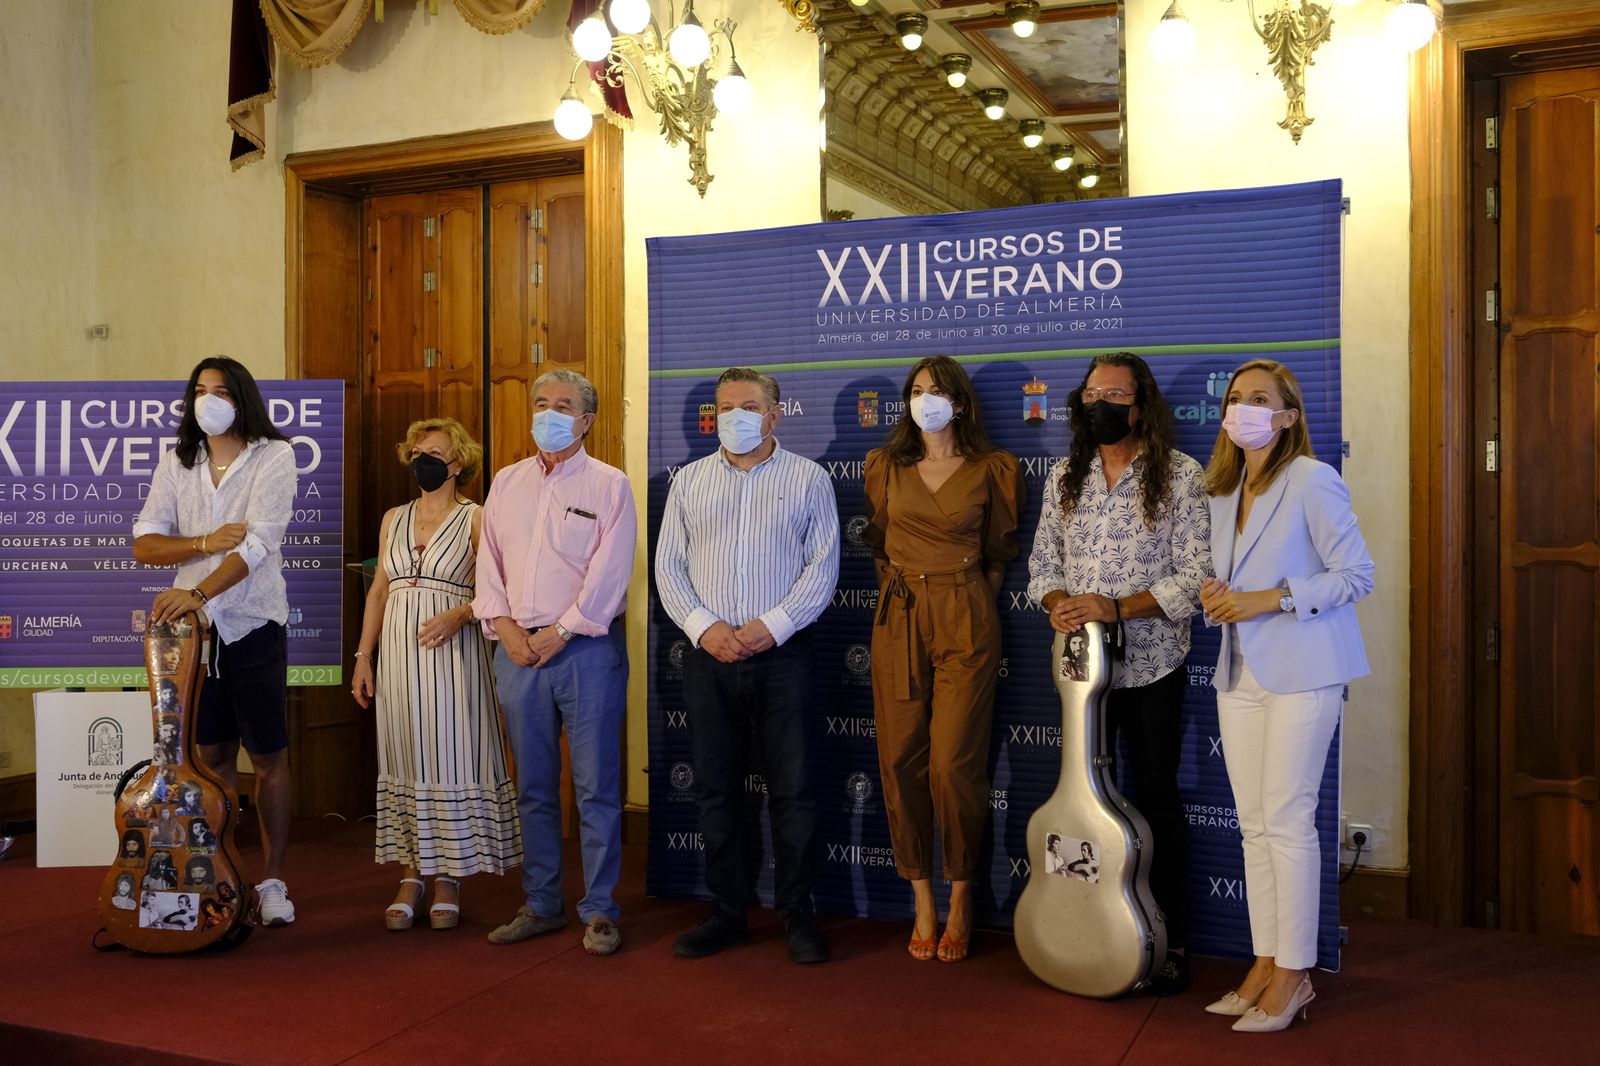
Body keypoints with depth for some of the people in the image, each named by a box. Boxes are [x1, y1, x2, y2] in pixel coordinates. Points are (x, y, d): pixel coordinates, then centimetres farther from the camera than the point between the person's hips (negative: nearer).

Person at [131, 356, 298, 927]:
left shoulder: (273, 456, -4)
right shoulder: (176, 463, 9)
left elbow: (259, 542, -16)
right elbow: (144, 543, 3)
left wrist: (197, 592, -26)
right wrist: (206, 543, -14)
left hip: (254, 625, -3)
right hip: (193, 624, 3)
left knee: (269, 759, 2)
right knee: (214, 756, 10)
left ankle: (272, 880, 12)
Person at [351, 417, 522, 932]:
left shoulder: (476, 518, -1)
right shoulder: (394, 518, 14)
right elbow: (378, 590, 15)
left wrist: (458, 615, -23)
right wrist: (363, 657, 10)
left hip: (452, 654, -4)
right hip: (398, 654, 5)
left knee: (451, 757, -2)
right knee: (404, 760, 6)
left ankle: (449, 878, 7)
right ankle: (411, 876, 14)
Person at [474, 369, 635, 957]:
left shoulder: (609, 485, 0)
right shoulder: (506, 483, 15)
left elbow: (608, 573, -8)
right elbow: (489, 561, 11)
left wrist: (560, 631, -12)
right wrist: (504, 626, -3)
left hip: (587, 649, -4)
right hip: (517, 650, 5)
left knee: (596, 787, -2)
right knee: (533, 788, 11)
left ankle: (599, 911, 8)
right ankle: (541, 905, 21)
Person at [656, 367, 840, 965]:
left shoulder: (807, 479, 4)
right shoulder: (690, 481, 12)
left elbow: (823, 567, -2)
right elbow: (668, 567, 7)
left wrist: (772, 625, -13)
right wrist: (705, 627, -8)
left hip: (781, 653, -3)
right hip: (708, 654, 3)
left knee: (792, 788, 0)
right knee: (715, 789, 8)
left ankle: (797, 915, 13)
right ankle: (726, 911, 20)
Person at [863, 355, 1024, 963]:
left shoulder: (990, 470, 3)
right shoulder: (886, 467, 10)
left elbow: (998, 553, 11)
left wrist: (971, 606, 8)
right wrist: (902, 593, 13)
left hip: (967, 621, -3)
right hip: (899, 618, 3)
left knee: (954, 763, -8)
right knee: (900, 760, 1)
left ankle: (960, 901, 10)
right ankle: (922, 903, 12)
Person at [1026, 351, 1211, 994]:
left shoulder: (1179, 476, -5)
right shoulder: (1064, 477, 10)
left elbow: (1195, 576, -11)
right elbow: (1043, 561, 12)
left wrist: (1117, 607, -20)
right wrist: (1059, 603, -9)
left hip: (1151, 664, -4)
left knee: (1157, 795, 4)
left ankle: (1171, 942, 16)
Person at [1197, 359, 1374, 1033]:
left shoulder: (1313, 483, -9)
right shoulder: (1222, 491, 14)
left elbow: (1357, 575, -10)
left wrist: (1270, 598, -17)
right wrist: (1216, 596, 1)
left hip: (1301, 672, -7)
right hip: (1240, 670, 7)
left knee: (1286, 820, -5)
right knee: (1254, 824, 9)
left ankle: (1293, 974, 6)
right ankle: (1265, 963, 18)